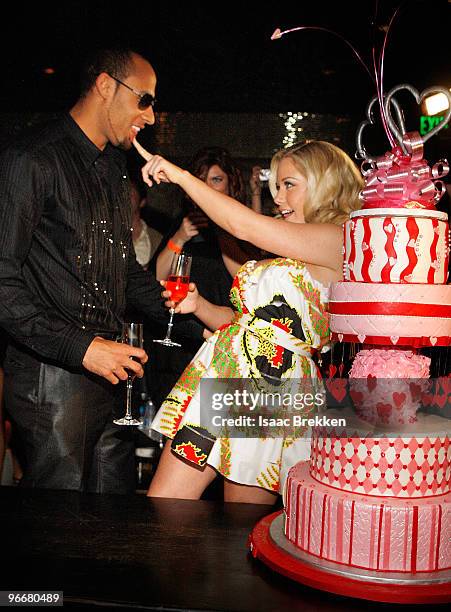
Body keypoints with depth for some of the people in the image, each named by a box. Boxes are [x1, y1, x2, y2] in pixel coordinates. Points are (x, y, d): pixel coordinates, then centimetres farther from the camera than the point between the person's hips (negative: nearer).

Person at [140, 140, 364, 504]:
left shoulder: (342, 241, -6)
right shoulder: (284, 255, 21)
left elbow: (243, 226, -14)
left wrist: (182, 176, -6)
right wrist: (199, 305, 5)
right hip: (220, 372, 8)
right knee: (160, 512, 5)